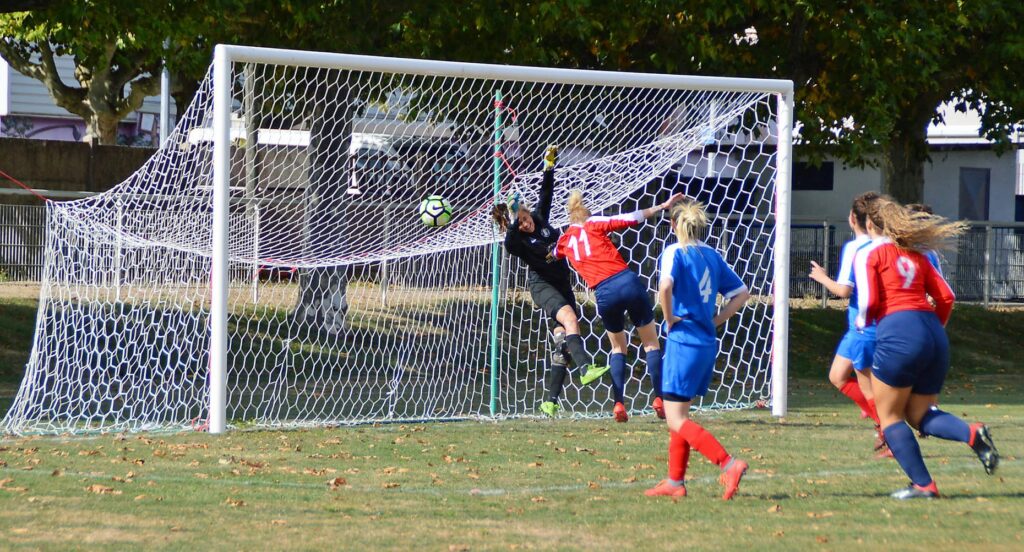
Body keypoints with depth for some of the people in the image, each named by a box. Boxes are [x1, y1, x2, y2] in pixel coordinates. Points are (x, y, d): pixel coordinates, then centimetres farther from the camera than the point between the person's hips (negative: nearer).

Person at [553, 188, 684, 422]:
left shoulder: (565, 240, 17)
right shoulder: (594, 224, 9)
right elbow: (632, 218, 1)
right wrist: (662, 207, 4)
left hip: (604, 295, 2)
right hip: (628, 282, -2)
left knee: (618, 347, 21)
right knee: (651, 343, 10)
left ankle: (619, 403, 7)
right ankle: (659, 399, 0)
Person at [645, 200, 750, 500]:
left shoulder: (674, 252, -8)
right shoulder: (713, 256, 12)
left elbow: (665, 285, -28)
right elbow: (742, 293, 17)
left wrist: (669, 318, -13)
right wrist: (716, 320, 14)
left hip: (683, 340, -8)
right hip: (707, 343, 8)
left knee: (676, 420, -6)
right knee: (679, 415, 18)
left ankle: (729, 464, -20)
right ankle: (675, 481, 20)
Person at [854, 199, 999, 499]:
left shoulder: (869, 254, 3)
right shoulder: (915, 255, 20)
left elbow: (869, 300, -8)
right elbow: (946, 297, 14)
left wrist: (862, 321, 13)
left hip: (898, 331, -6)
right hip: (933, 333, 6)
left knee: (890, 416, 7)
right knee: (920, 414, 14)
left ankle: (923, 484, -1)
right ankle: (972, 433, -14)